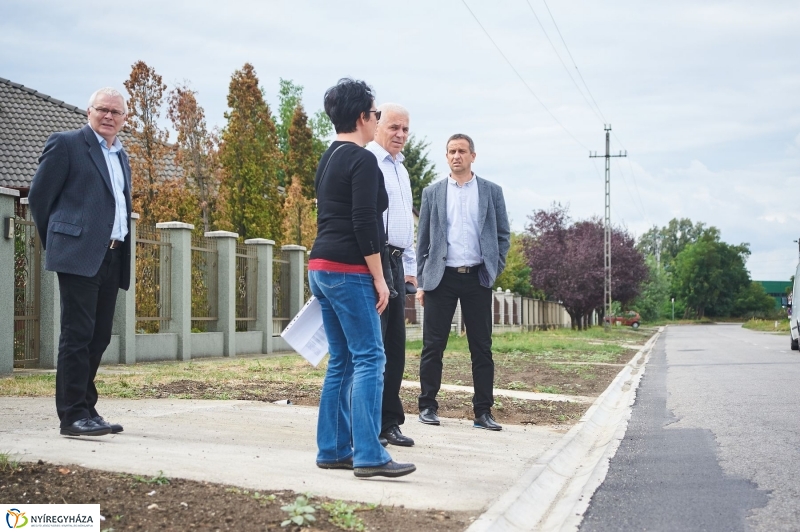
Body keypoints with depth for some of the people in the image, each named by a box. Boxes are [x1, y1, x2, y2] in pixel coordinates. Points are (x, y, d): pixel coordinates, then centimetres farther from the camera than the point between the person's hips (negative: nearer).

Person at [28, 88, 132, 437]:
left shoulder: (121, 156, 21)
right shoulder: (66, 144, 0)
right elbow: (39, 196, 0)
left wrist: (123, 255, 15)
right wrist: (55, 243, 5)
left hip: (112, 259, 7)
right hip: (80, 255, -7)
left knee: (98, 338, 9)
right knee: (77, 335, -9)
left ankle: (85, 409, 17)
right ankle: (73, 415, -8)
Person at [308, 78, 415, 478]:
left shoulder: (327, 160, 18)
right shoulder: (363, 160, -10)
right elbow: (364, 223, -17)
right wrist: (378, 278, -14)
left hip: (321, 267, 10)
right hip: (349, 271, -10)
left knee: (341, 361, 12)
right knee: (369, 359, -10)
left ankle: (332, 450, 13)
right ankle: (368, 455, -13)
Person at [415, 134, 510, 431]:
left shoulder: (491, 192, 8)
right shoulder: (432, 193, 9)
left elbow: (503, 235, 10)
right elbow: (423, 239, 8)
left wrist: (494, 270, -2)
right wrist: (422, 281, 2)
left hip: (477, 278, 0)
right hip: (441, 278, 0)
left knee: (481, 348, 2)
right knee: (433, 346, 0)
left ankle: (483, 412, 7)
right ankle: (428, 406, 10)